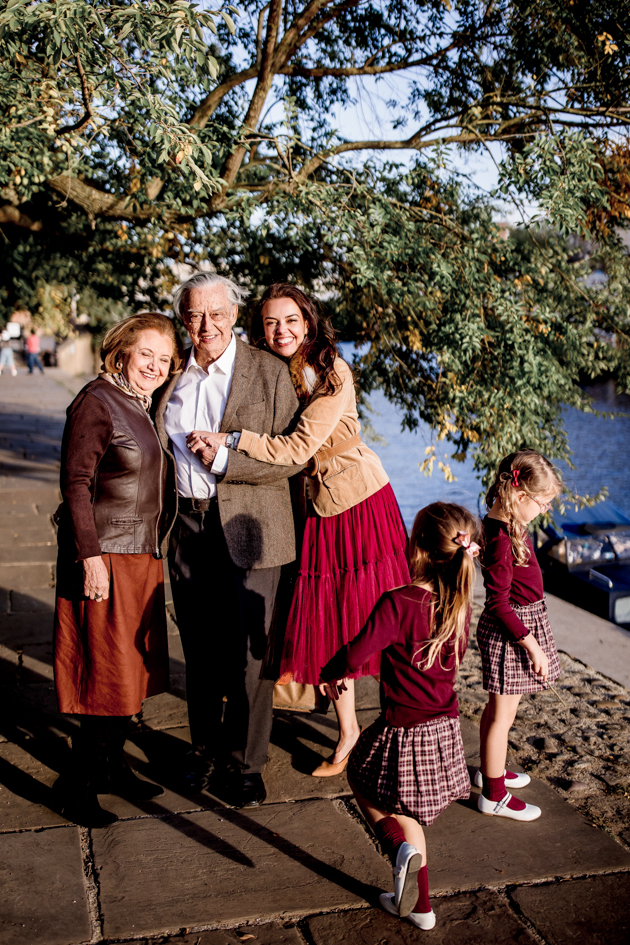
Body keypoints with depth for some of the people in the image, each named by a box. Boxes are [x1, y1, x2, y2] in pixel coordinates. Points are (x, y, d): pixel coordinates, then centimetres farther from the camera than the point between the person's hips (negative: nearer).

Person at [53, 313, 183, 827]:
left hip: (145, 555, 8)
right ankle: (78, 783, 12)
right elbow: (76, 484, -15)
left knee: (133, 667, 14)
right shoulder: (96, 402, -11)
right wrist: (91, 557, -20)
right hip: (105, 557, -8)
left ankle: (112, 765, 29)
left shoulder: (151, 408, 13)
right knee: (107, 672, -2)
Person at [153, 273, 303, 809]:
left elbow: (293, 455, -8)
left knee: (248, 654, 2)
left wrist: (223, 459, -17)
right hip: (188, 529, 4)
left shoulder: (269, 372, -4)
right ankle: (207, 753, 32)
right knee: (200, 653, 14)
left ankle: (245, 766, 19)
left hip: (247, 530, -4)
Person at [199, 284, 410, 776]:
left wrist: (229, 439, -25)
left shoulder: (332, 374, -17)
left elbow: (298, 447, -25)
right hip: (315, 508, 6)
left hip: (360, 502, -6)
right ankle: (348, 731, 27)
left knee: (372, 617, 2)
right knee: (323, 622, 9)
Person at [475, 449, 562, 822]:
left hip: (526, 618, 10)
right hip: (510, 630, -10)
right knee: (504, 712, 4)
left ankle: (490, 770, 42)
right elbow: (499, 604, -24)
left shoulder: (507, 524, 1)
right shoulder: (502, 539, -28)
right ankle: (494, 795, 18)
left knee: (499, 707, 24)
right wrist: (532, 645, -19)